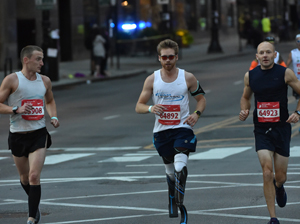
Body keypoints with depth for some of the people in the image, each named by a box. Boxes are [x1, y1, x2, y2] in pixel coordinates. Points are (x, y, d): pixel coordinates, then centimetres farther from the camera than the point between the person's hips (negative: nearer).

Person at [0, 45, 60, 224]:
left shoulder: (45, 81, 5)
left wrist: (54, 117, 5)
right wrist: (17, 110, -23)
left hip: (39, 135, 1)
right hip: (17, 135, -1)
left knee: (34, 176, -14)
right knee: (24, 177, 14)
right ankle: (35, 204, 42)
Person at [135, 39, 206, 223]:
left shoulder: (188, 78, -4)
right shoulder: (152, 80, -2)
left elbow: (201, 99, 10)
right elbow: (139, 106, 1)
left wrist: (197, 114, -10)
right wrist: (150, 108, -21)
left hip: (182, 127, -2)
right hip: (161, 130, 2)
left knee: (180, 166, -22)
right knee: (170, 170, 15)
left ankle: (180, 204, -17)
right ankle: (173, 201, 40)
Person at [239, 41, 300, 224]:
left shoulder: (285, 73, -6)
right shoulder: (250, 76, 3)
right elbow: (246, 97, 20)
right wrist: (244, 111, 0)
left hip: (282, 128, -1)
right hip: (262, 131, 1)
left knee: (280, 176, 7)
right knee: (267, 173, -14)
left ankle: (279, 187, 48)